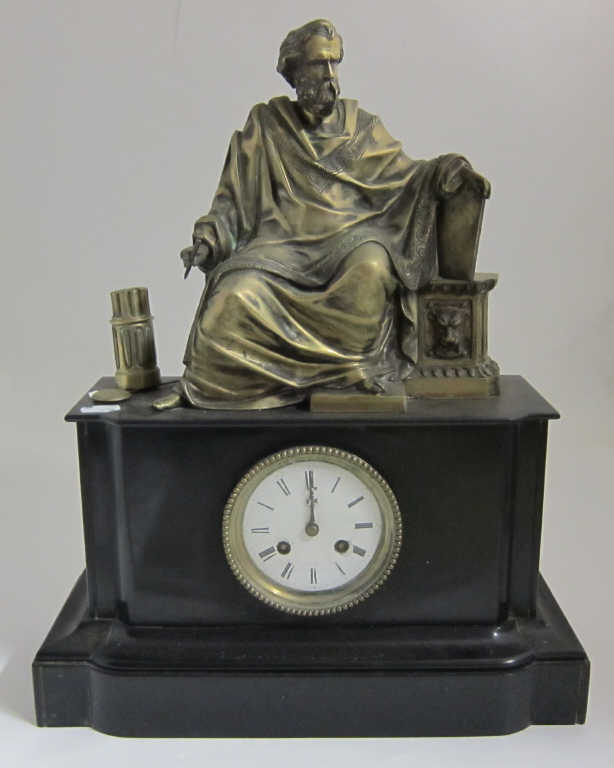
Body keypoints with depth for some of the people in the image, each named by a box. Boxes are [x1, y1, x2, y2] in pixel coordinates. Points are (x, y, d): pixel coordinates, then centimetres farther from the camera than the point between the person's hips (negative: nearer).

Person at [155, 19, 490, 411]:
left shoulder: (360, 125, 17)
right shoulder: (266, 124, 12)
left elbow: (404, 172, 15)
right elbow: (234, 198, 11)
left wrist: (456, 170, -3)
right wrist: (208, 241, -4)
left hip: (348, 236, 1)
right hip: (284, 242, -1)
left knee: (371, 269, -35)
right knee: (236, 295, -29)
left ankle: (357, 371, -18)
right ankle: (204, 386, -10)